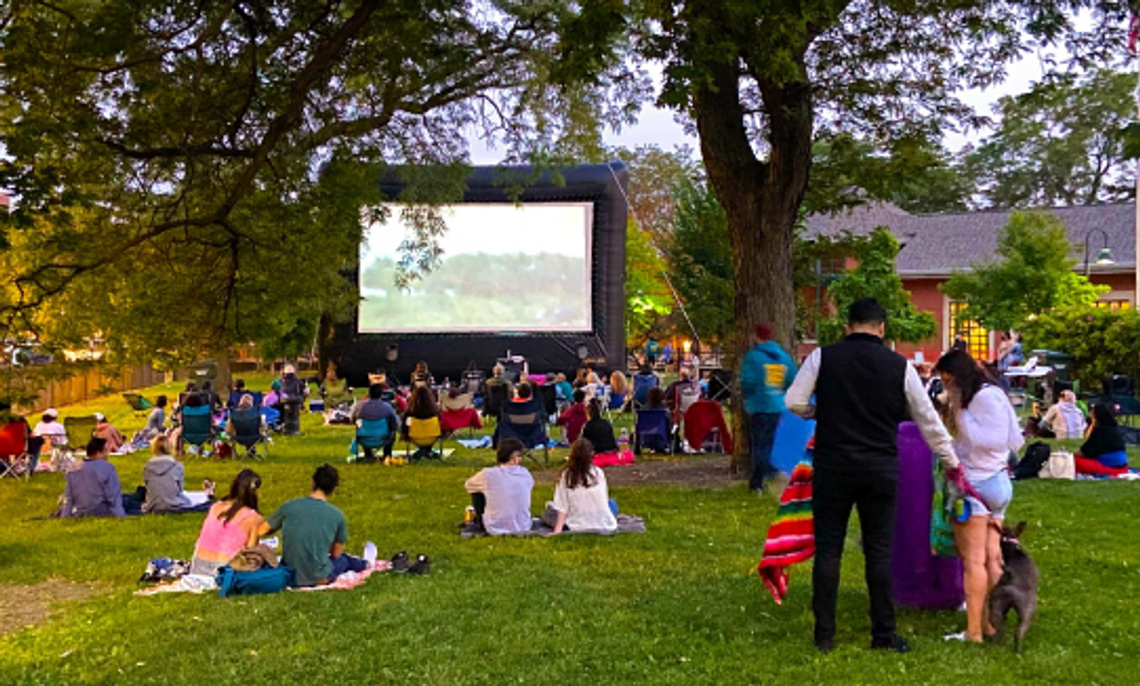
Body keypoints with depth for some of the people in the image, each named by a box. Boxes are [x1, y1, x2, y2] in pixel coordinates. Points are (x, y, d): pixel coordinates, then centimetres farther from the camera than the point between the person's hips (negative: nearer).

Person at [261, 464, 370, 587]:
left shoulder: (288, 507, -9)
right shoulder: (337, 515, -11)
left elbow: (262, 530, 4)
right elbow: (336, 554, 1)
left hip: (289, 577, 3)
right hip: (318, 579, -3)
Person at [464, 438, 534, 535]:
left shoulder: (488, 474, -15)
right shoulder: (526, 475, -7)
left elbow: (468, 485, 6)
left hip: (495, 530, -3)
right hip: (523, 528, 3)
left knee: (476, 492, 14)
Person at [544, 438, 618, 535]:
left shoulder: (566, 476, -15)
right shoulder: (598, 473, -11)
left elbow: (562, 507, -15)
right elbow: (605, 499, -1)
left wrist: (558, 529, -11)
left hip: (578, 526, -1)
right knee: (611, 504, 33)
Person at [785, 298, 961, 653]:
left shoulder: (823, 357, -2)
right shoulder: (899, 365, 2)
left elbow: (793, 402, -4)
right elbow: (928, 420, 9)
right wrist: (951, 463, 21)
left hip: (833, 467, -1)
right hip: (881, 471, 1)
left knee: (828, 550, 6)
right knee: (879, 553, 9)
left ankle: (824, 634, 10)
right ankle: (884, 634, 15)